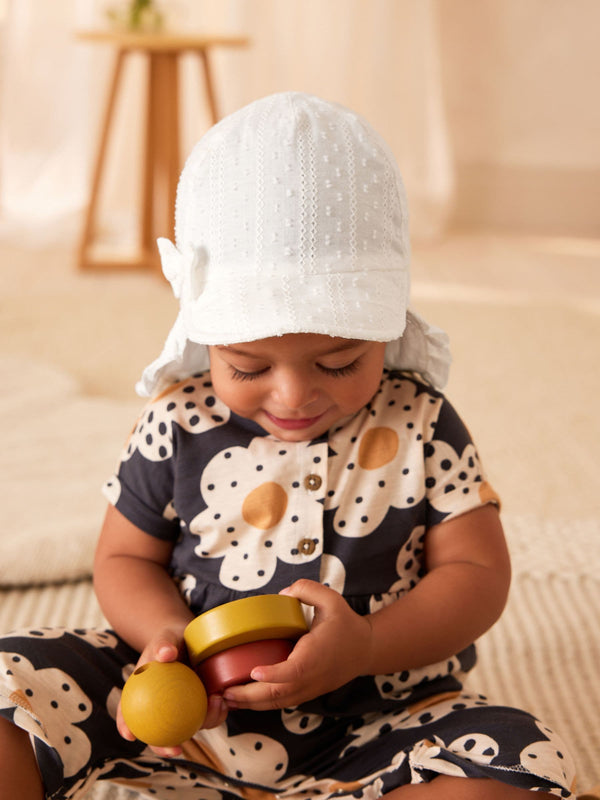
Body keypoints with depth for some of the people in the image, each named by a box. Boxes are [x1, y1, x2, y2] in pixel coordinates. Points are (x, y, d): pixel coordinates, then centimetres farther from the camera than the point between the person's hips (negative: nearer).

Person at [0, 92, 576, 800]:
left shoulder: (418, 425, -7)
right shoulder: (178, 423, -5)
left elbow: (477, 573, -6)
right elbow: (125, 559, 6)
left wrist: (365, 647, -24)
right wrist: (170, 635, -17)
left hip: (369, 726, 0)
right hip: (187, 707, 0)